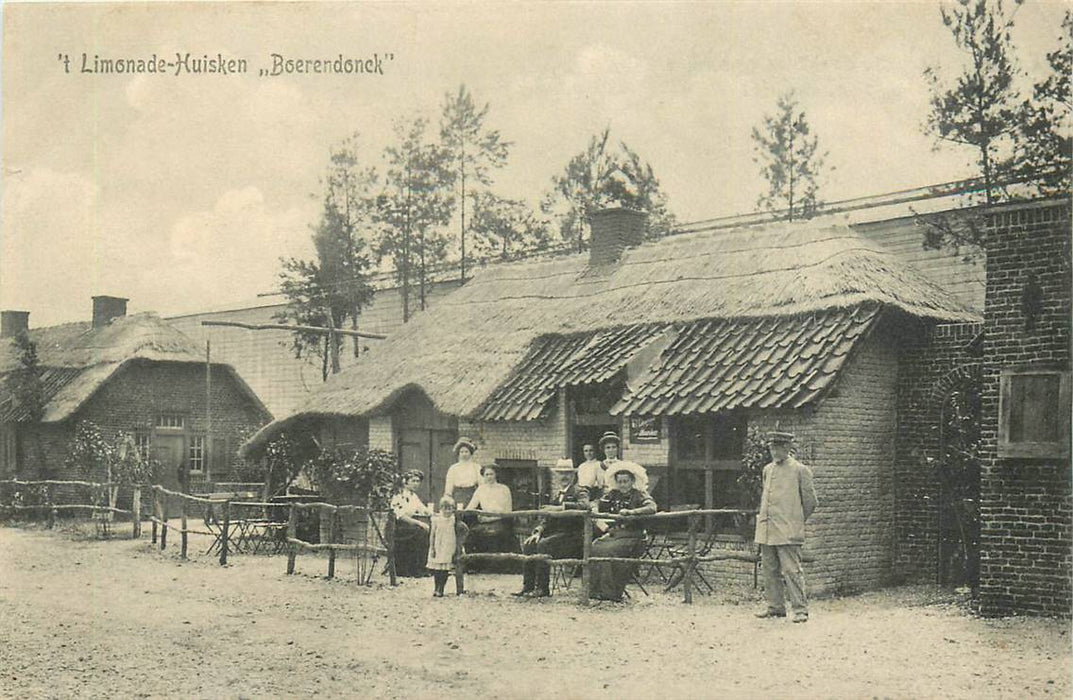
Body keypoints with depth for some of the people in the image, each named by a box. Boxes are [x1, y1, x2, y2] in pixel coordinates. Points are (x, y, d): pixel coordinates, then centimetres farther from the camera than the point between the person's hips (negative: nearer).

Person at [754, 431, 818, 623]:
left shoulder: (800, 470, -3)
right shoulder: (767, 470, 15)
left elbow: (810, 501, 2)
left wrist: (796, 521, 9)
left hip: (787, 532, -6)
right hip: (766, 531, 6)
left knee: (792, 571, -8)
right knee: (770, 571, 9)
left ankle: (800, 609, -4)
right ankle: (775, 607, 18)